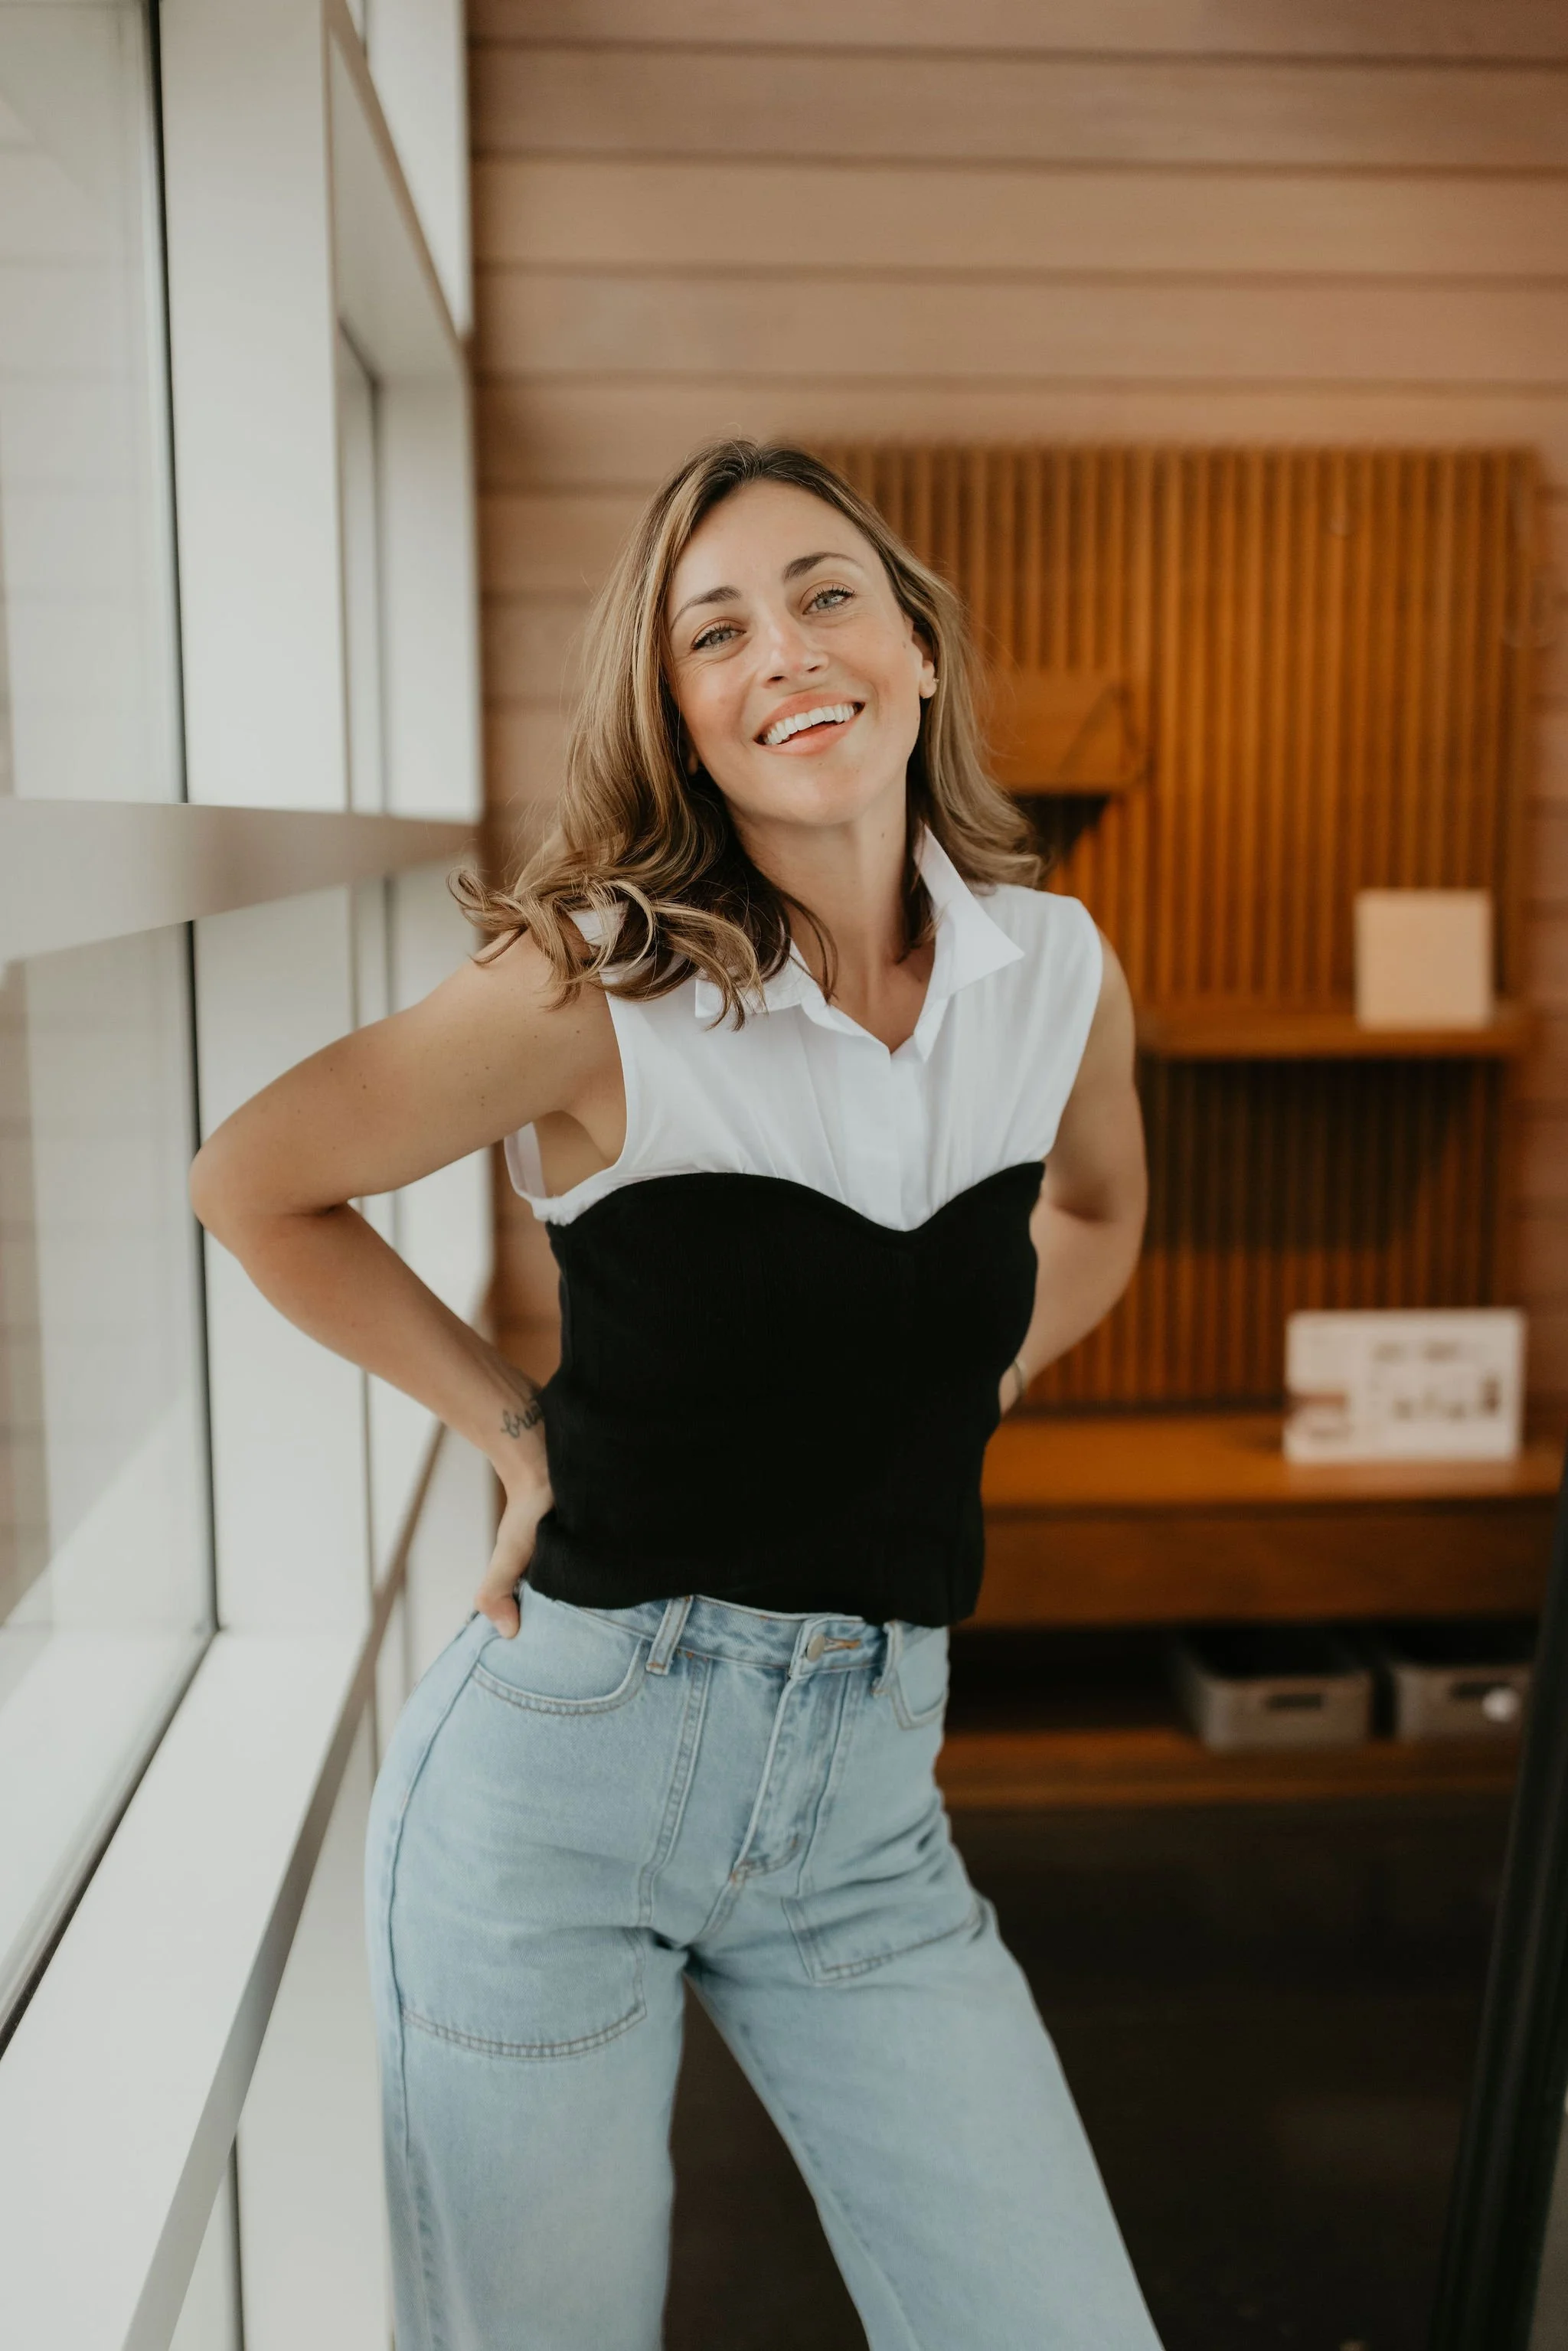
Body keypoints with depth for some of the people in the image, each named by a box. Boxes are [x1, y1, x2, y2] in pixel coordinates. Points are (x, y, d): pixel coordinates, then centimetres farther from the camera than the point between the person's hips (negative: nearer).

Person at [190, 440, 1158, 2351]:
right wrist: (518, 1428, -4)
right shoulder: (602, 989, -14)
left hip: (866, 1798, 4)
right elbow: (254, 1184, -2)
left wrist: (950, 1401, 8)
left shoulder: (1057, 973, -1)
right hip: (570, 1756, -3)